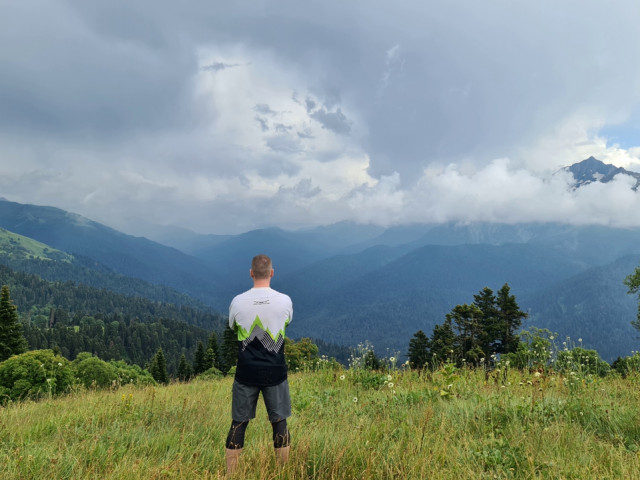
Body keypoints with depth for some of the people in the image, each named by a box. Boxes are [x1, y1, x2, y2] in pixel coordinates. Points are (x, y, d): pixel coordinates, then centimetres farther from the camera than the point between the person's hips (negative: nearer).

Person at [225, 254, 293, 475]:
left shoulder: (238, 302, -9)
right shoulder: (285, 301, -9)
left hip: (246, 373, 0)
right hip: (275, 373, 0)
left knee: (239, 423, 12)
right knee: (279, 422, 12)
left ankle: (231, 473, 19)